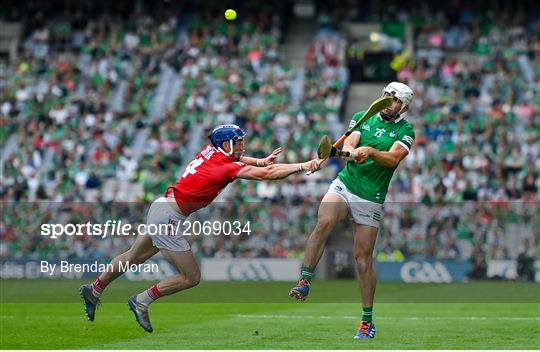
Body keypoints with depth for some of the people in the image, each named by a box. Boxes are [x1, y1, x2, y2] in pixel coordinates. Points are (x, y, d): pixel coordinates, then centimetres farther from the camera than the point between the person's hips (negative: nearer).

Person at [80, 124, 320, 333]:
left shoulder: (211, 151, 3)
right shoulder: (225, 167, -19)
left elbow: (234, 158, 26)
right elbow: (267, 174, -24)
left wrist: (260, 161, 10)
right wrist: (303, 166, -21)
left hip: (161, 207, 9)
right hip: (168, 217, -9)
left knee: (134, 257, 27)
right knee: (191, 277, -4)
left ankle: (94, 291, 41)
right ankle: (141, 302, 8)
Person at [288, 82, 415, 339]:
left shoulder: (405, 130, 1)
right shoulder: (362, 118, 9)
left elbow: (393, 158, -16)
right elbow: (348, 144, -7)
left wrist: (370, 151, -34)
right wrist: (352, 152, -30)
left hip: (370, 199, -1)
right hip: (344, 185, 2)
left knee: (363, 258, 0)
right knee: (323, 223, -29)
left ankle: (367, 321, 11)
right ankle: (304, 282, -27)